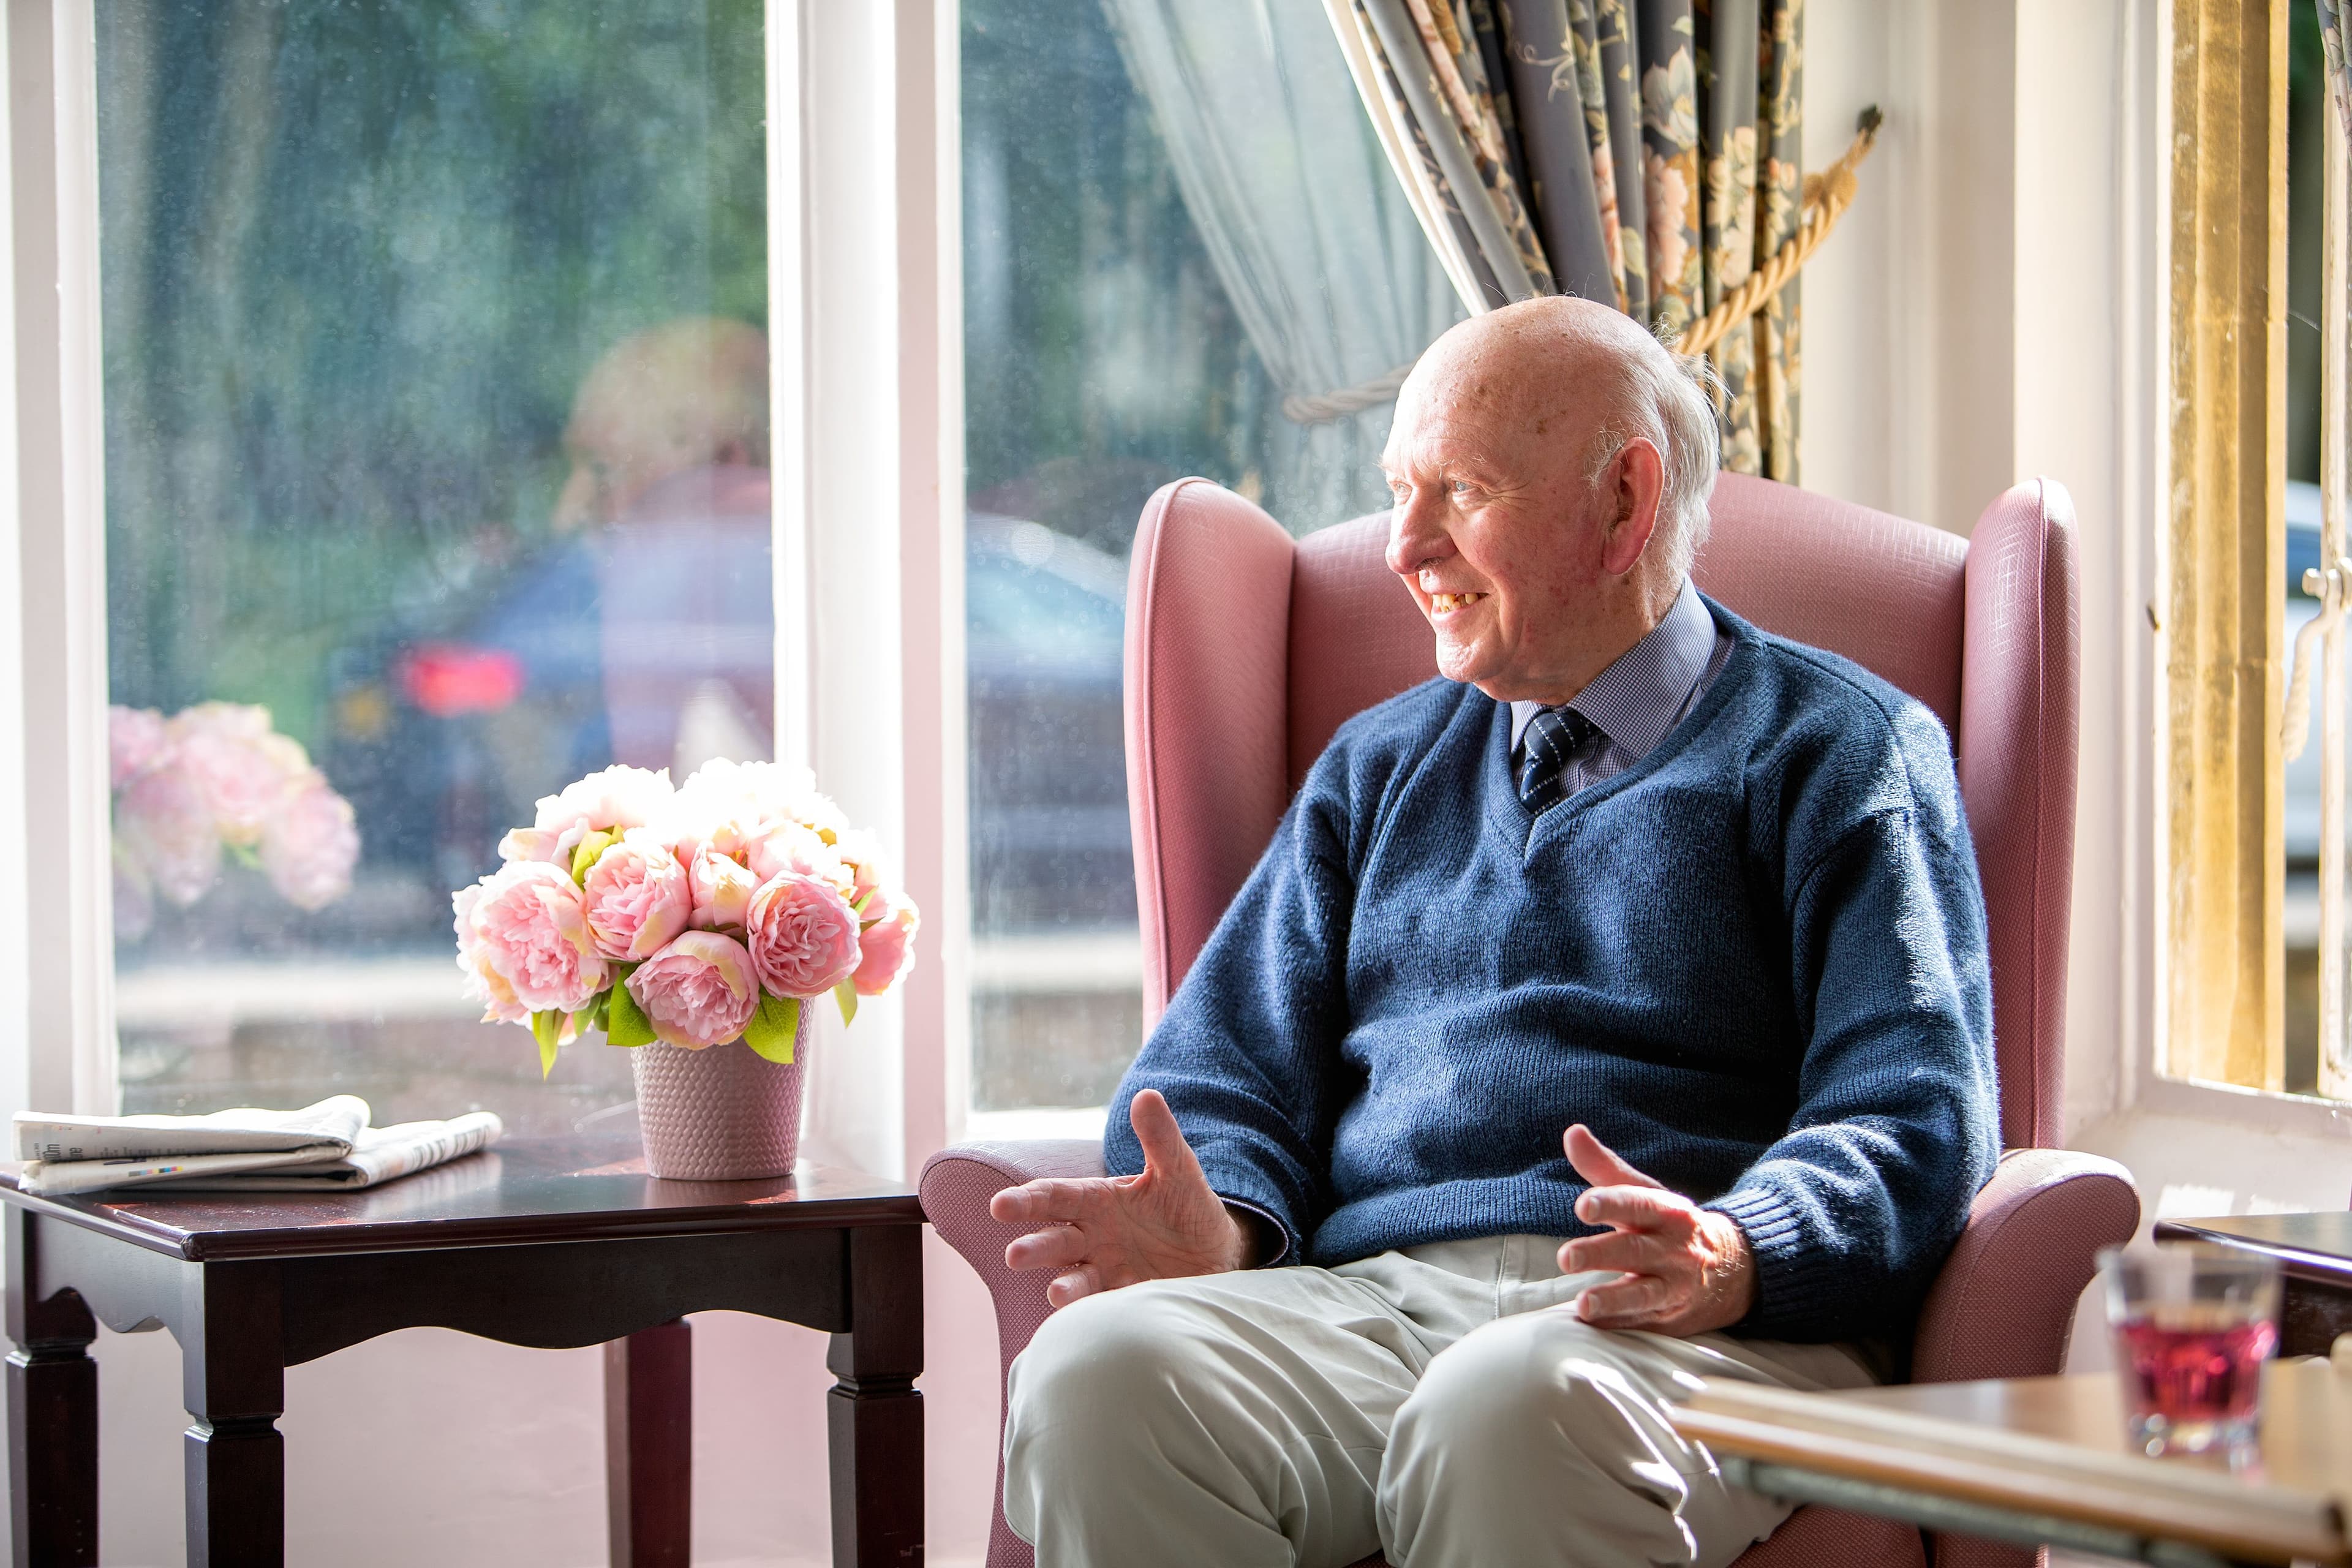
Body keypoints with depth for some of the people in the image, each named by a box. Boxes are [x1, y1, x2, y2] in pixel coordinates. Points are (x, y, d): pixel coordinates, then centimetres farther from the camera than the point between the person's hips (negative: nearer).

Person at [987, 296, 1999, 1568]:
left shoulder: (1839, 747, 12)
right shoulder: (1378, 767, 29)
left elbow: (1913, 1121, -1)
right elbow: (1232, 1068, 22)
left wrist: (1727, 1259, -23)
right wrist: (1218, 1223, -4)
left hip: (1707, 1333, -4)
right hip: (1368, 1294, 4)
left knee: (1512, 1411, -40)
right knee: (1100, 1371, -29)